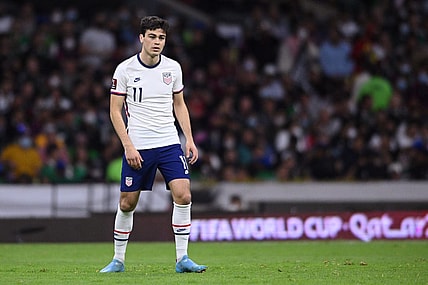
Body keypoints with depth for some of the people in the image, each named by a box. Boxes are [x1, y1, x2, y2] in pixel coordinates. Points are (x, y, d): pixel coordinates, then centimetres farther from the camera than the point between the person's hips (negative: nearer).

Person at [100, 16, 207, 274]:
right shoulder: (125, 69, -5)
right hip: (137, 147, -2)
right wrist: (128, 146, -11)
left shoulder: (173, 68, 5)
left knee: (183, 195, -14)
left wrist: (190, 140, 7)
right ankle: (118, 260, 19)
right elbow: (115, 110, -2)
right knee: (127, 203, 3)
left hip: (169, 143, 2)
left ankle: (182, 259, -6)